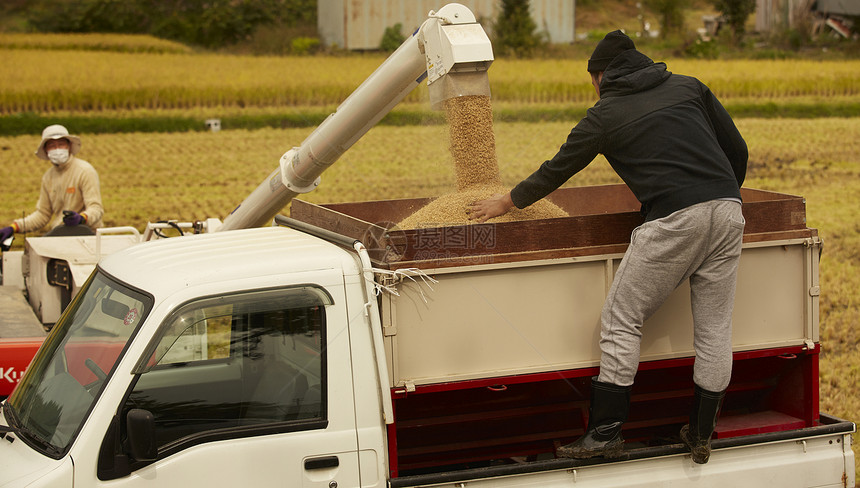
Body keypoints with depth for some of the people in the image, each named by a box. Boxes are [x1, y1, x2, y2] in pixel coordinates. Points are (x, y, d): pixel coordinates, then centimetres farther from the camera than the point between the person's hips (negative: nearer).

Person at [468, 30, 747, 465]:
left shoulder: (605, 114, 10)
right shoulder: (687, 86, 20)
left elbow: (558, 168, 19)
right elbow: (737, 149, 19)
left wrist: (507, 201, 34)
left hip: (674, 218, -5)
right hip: (727, 210, 5)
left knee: (621, 319, 5)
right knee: (714, 326, 10)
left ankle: (605, 431, 6)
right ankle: (701, 435, 17)